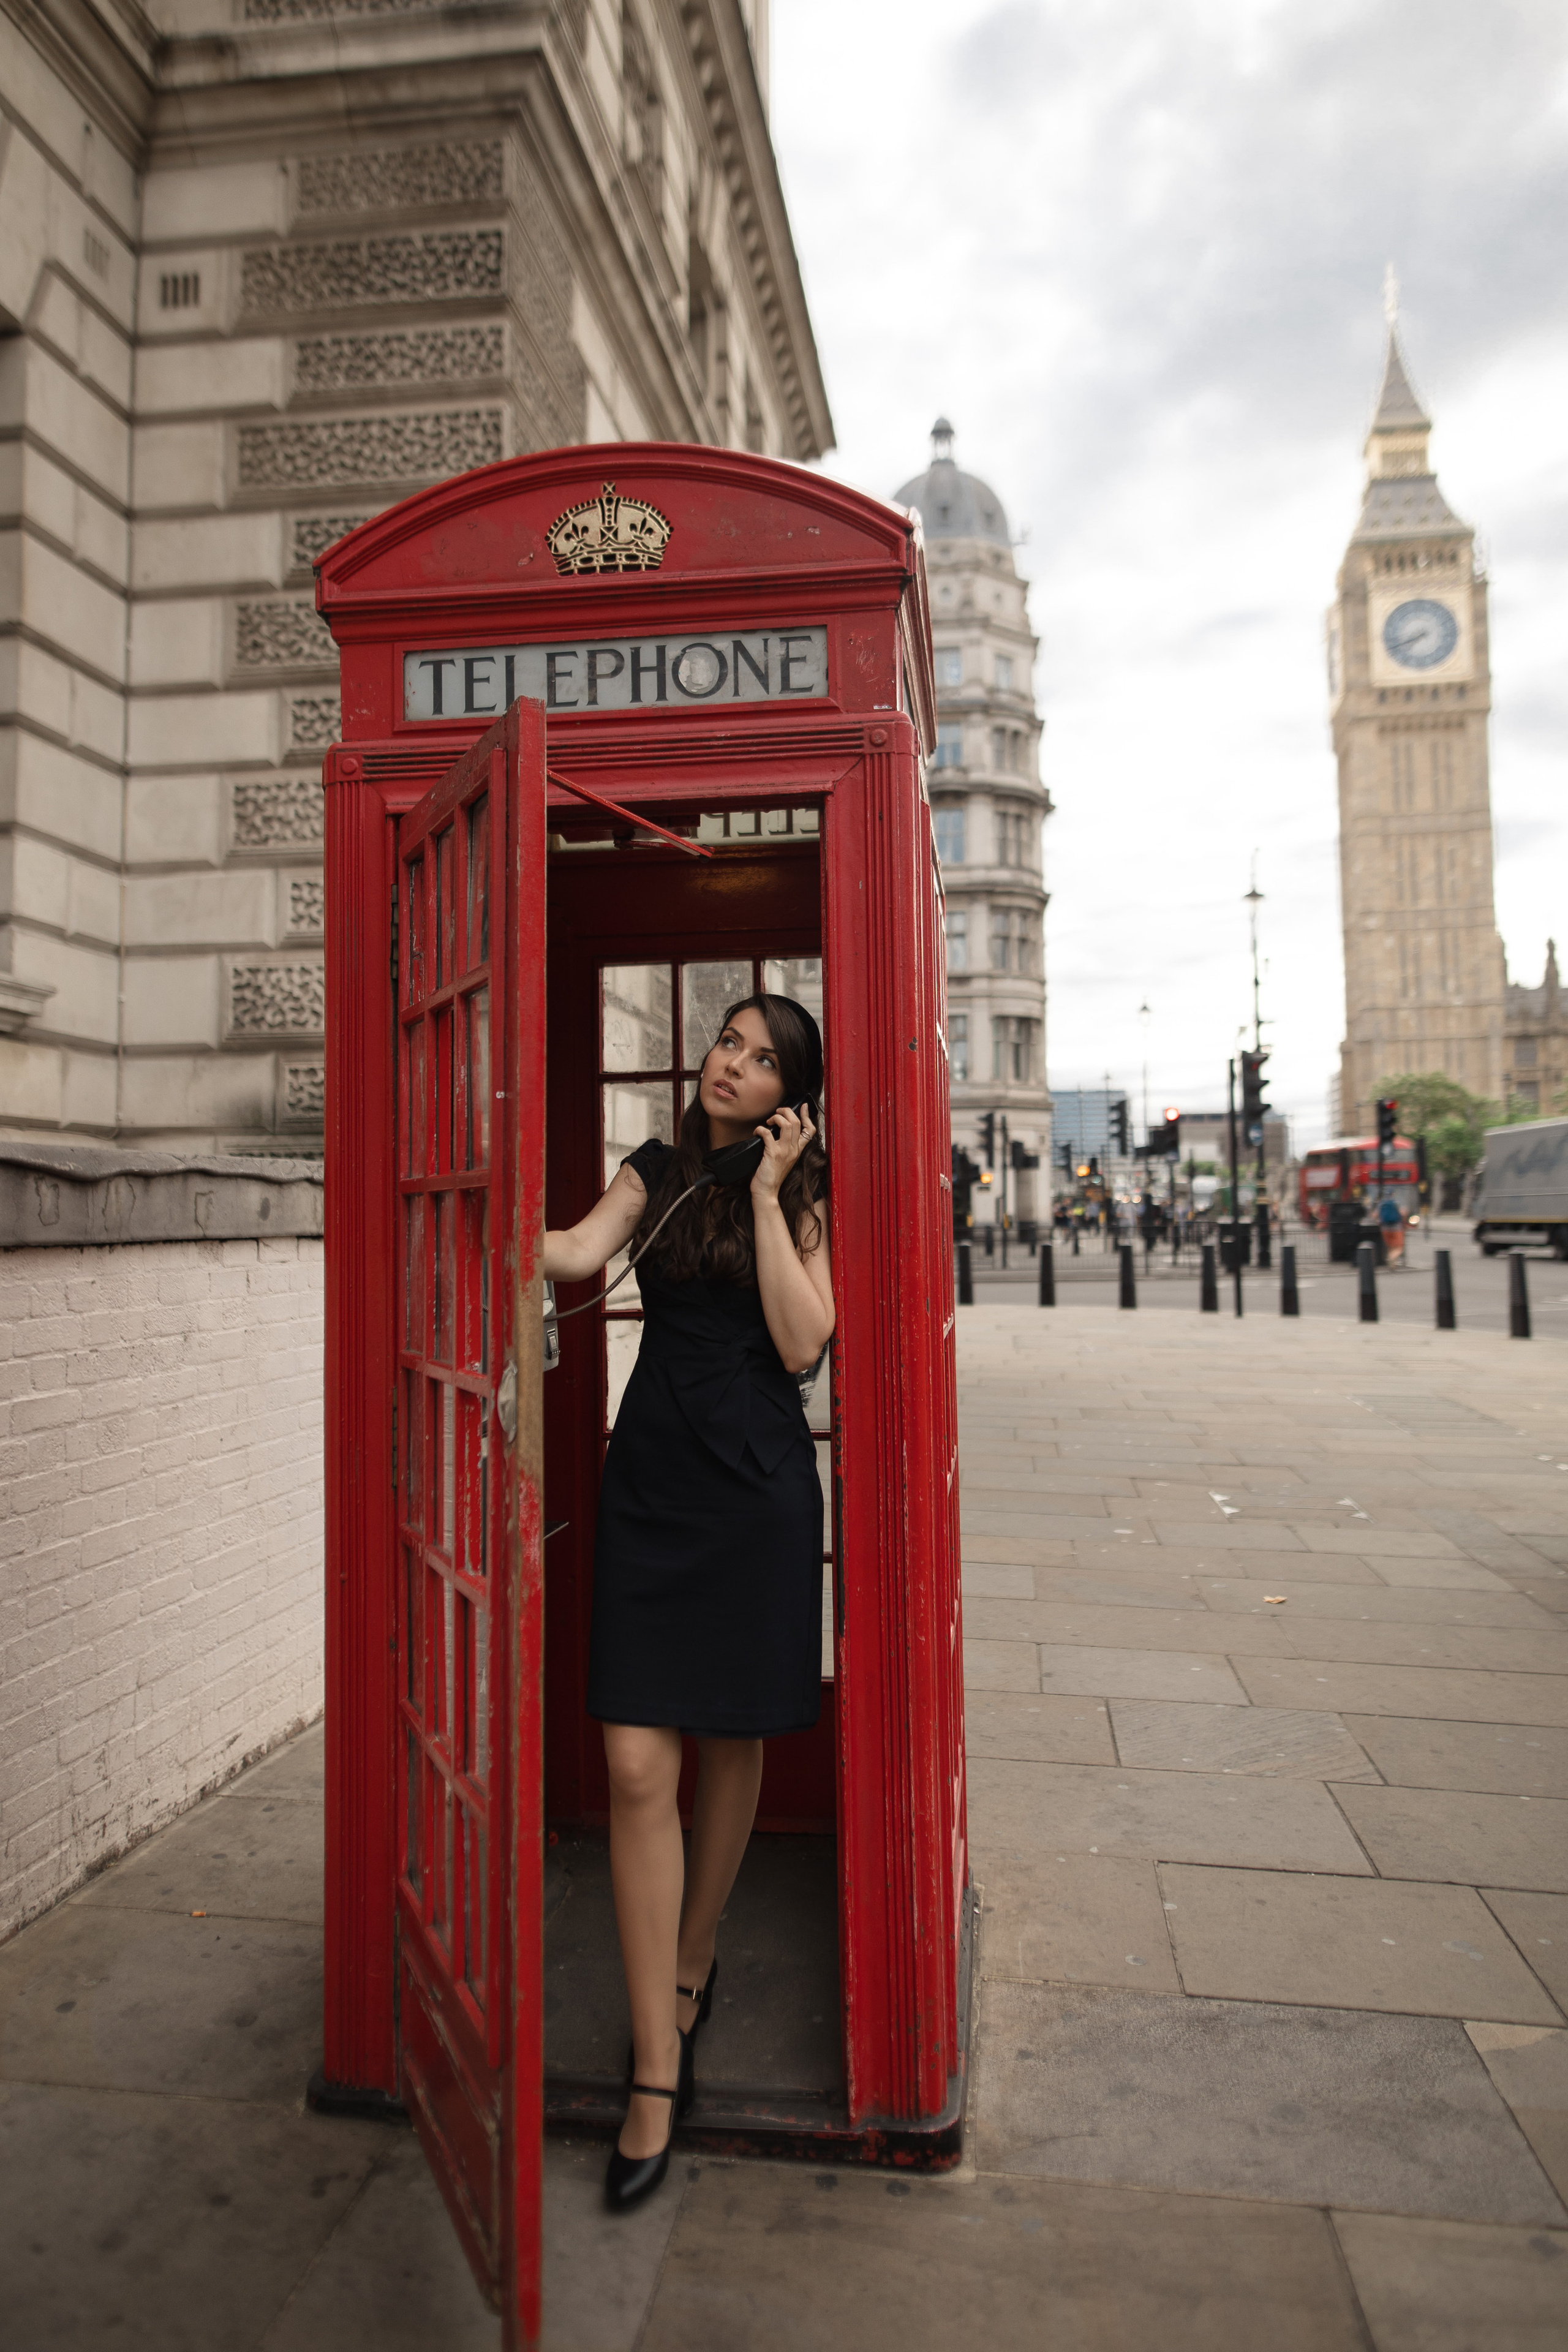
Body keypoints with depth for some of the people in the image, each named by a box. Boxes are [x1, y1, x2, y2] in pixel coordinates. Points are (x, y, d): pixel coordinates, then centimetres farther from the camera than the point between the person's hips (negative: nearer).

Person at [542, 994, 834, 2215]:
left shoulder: (805, 1196, 2)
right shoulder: (656, 1170, 8)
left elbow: (801, 1343, -11)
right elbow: (574, 1255, -8)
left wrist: (764, 1193, -12)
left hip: (757, 1493, -1)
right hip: (651, 1483, 1)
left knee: (734, 1746, 14)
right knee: (637, 1767, -4)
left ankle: (693, 1967, 39)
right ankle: (659, 2070, 8)